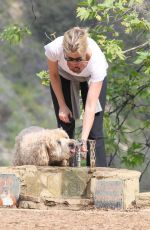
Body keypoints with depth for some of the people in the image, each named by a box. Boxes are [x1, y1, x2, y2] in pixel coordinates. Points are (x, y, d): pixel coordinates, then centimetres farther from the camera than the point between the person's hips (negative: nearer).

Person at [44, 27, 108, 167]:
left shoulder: (97, 61, -42)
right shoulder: (54, 49, -39)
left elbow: (90, 107, -42)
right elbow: (54, 75, -14)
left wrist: (83, 139, -49)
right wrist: (62, 106, -11)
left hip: (91, 78, -1)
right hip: (64, 76, 2)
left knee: (95, 131, -9)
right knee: (65, 126, -3)